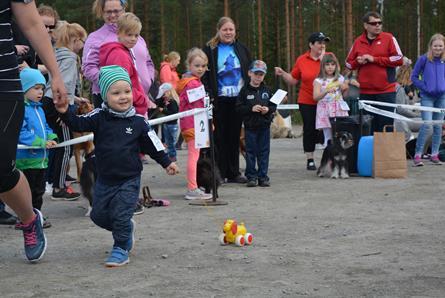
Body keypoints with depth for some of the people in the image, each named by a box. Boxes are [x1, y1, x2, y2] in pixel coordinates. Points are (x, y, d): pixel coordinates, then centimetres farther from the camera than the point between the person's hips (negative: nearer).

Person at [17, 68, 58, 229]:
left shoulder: (39, 109, 12)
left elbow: (45, 127, 21)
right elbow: (21, 133, -25)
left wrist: (51, 138, -1)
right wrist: (41, 142, -24)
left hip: (40, 158, 9)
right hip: (26, 159, -9)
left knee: (39, 189, 17)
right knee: (27, 190, -1)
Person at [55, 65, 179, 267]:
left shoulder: (138, 122, -5)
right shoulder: (99, 117, -5)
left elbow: (152, 145, 6)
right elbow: (79, 124, -15)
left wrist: (166, 163, 12)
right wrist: (65, 112, -33)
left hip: (129, 179, -3)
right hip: (105, 178, 3)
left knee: (120, 215, -7)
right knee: (99, 215, 13)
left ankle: (121, 249, 8)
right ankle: (127, 228, 38)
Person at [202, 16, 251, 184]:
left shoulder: (241, 49, 11)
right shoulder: (210, 50, -2)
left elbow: (249, 72, 15)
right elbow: (204, 75, -5)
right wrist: (209, 95, -14)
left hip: (238, 99, 4)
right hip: (219, 100, -4)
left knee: (234, 136, 8)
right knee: (219, 136, -1)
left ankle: (233, 173, 15)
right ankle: (219, 173, 4)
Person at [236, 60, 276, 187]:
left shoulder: (266, 90, 7)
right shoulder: (245, 90, -2)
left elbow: (274, 105, 10)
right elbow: (239, 108, -6)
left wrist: (268, 109, -10)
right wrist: (251, 109, -18)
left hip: (264, 125, 2)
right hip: (250, 126, -2)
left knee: (264, 151, 5)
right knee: (251, 152, 2)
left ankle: (263, 176, 11)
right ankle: (251, 176, 9)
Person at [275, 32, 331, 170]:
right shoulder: (301, 60, 3)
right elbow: (293, 80, 9)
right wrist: (282, 73, -6)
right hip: (307, 102, 1)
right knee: (309, 129, 4)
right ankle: (310, 160, 13)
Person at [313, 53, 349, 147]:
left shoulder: (340, 79, 10)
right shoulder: (319, 81, 0)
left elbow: (344, 96, 18)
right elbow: (315, 97, -14)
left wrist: (345, 89, -3)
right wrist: (326, 91, -29)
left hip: (339, 110, 2)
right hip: (325, 111, -2)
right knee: (328, 138, -2)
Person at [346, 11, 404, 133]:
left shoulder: (388, 38, 1)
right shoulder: (358, 42, 11)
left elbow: (399, 59, -8)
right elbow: (348, 63, 19)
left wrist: (374, 59, -10)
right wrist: (358, 62, -4)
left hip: (386, 92, -3)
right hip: (365, 93, 3)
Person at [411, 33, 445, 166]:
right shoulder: (424, 59, -5)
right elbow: (414, 77, 0)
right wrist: (424, 87, -10)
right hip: (427, 97, -4)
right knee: (426, 124, -14)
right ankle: (417, 155, -9)